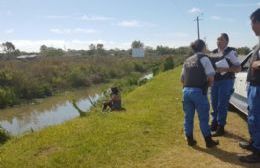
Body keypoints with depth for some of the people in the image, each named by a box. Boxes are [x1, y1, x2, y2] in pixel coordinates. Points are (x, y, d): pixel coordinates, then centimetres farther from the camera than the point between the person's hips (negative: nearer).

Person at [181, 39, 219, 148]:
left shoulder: (187, 61, 15)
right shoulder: (204, 58, -3)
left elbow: (182, 79, 16)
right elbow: (211, 78, -10)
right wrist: (207, 85, 8)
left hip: (186, 91, 6)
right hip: (199, 92, -5)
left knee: (188, 117, 13)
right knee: (203, 118, 6)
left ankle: (190, 140, 22)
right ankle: (209, 141, 18)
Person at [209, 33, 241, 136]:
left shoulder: (231, 52, -8)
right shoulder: (214, 53, 11)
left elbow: (238, 68, -11)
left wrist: (225, 69, -24)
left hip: (226, 81, -6)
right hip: (215, 81, 7)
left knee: (222, 105, -3)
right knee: (214, 104, 14)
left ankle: (221, 128, 7)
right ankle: (214, 124, 29)